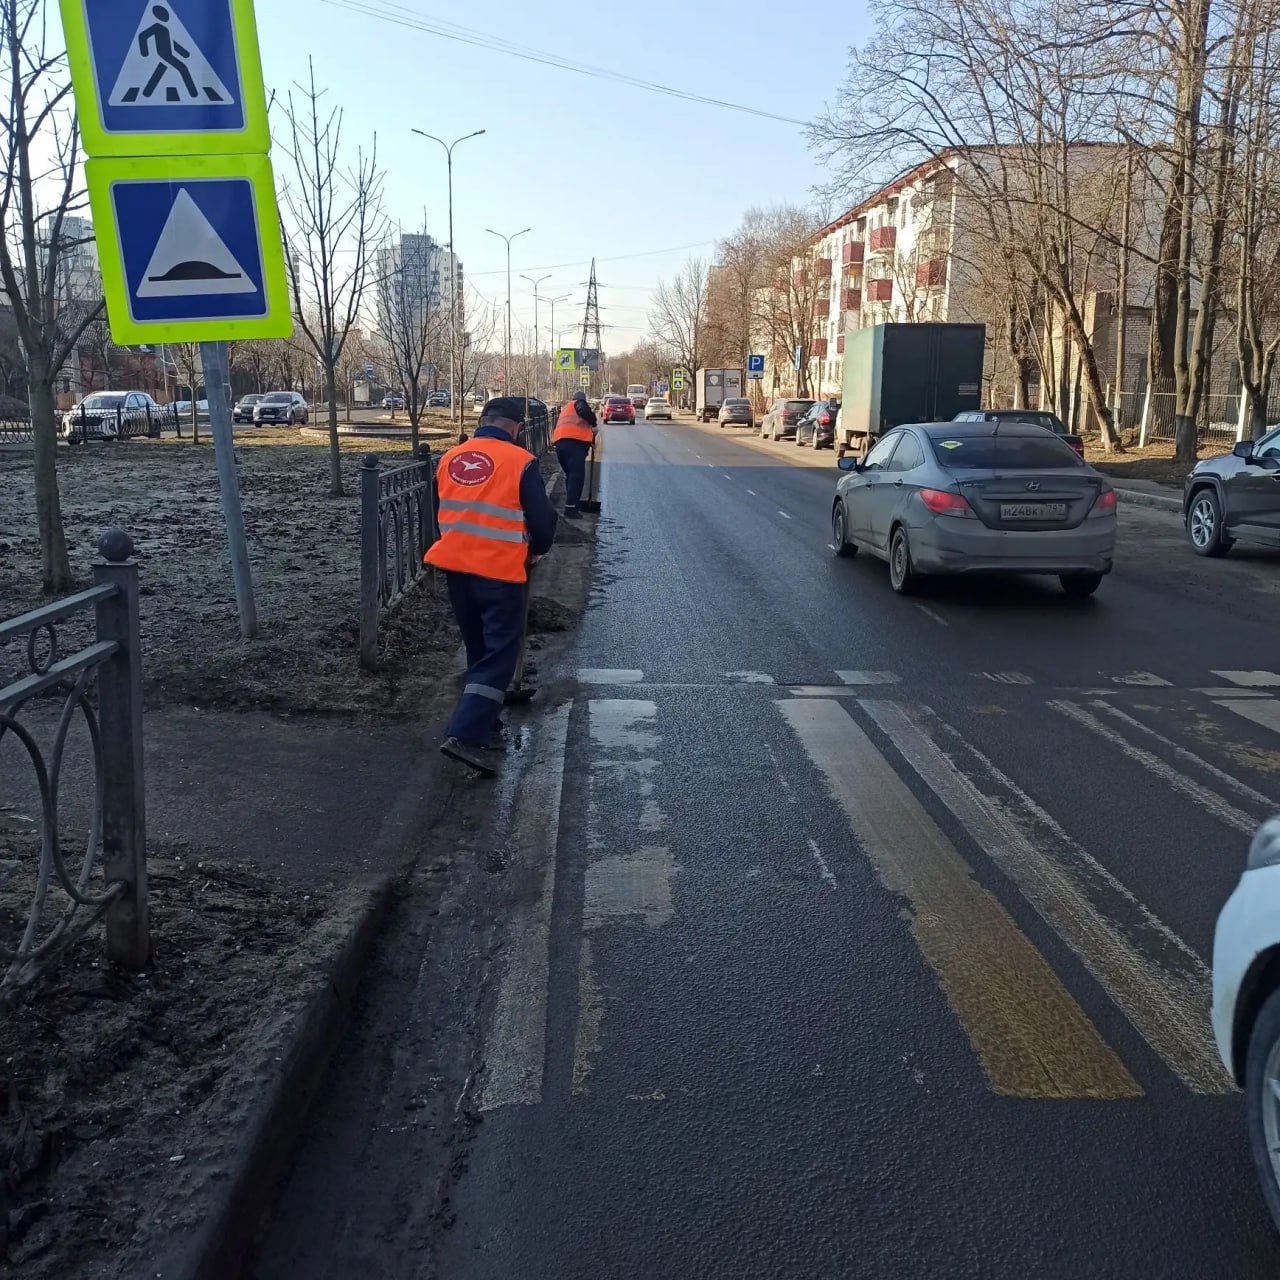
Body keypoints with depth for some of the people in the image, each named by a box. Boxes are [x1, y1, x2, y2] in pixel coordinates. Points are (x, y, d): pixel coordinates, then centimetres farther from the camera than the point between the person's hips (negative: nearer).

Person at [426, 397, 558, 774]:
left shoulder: (449, 459, 6)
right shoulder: (520, 462, -10)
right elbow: (542, 519, -6)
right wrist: (538, 549, 14)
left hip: (456, 567, 6)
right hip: (501, 572, -6)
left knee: (479, 652, 19)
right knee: (499, 656, -1)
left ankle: (486, 728, 28)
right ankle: (465, 735, -12)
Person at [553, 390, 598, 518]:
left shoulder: (565, 409, 35)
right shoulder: (579, 403, 10)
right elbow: (585, 411, -14)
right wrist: (594, 425, -1)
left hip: (560, 443, 8)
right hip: (574, 442, -8)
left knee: (570, 475, 19)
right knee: (577, 476, -12)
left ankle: (571, 505, 23)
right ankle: (570, 509, -20)